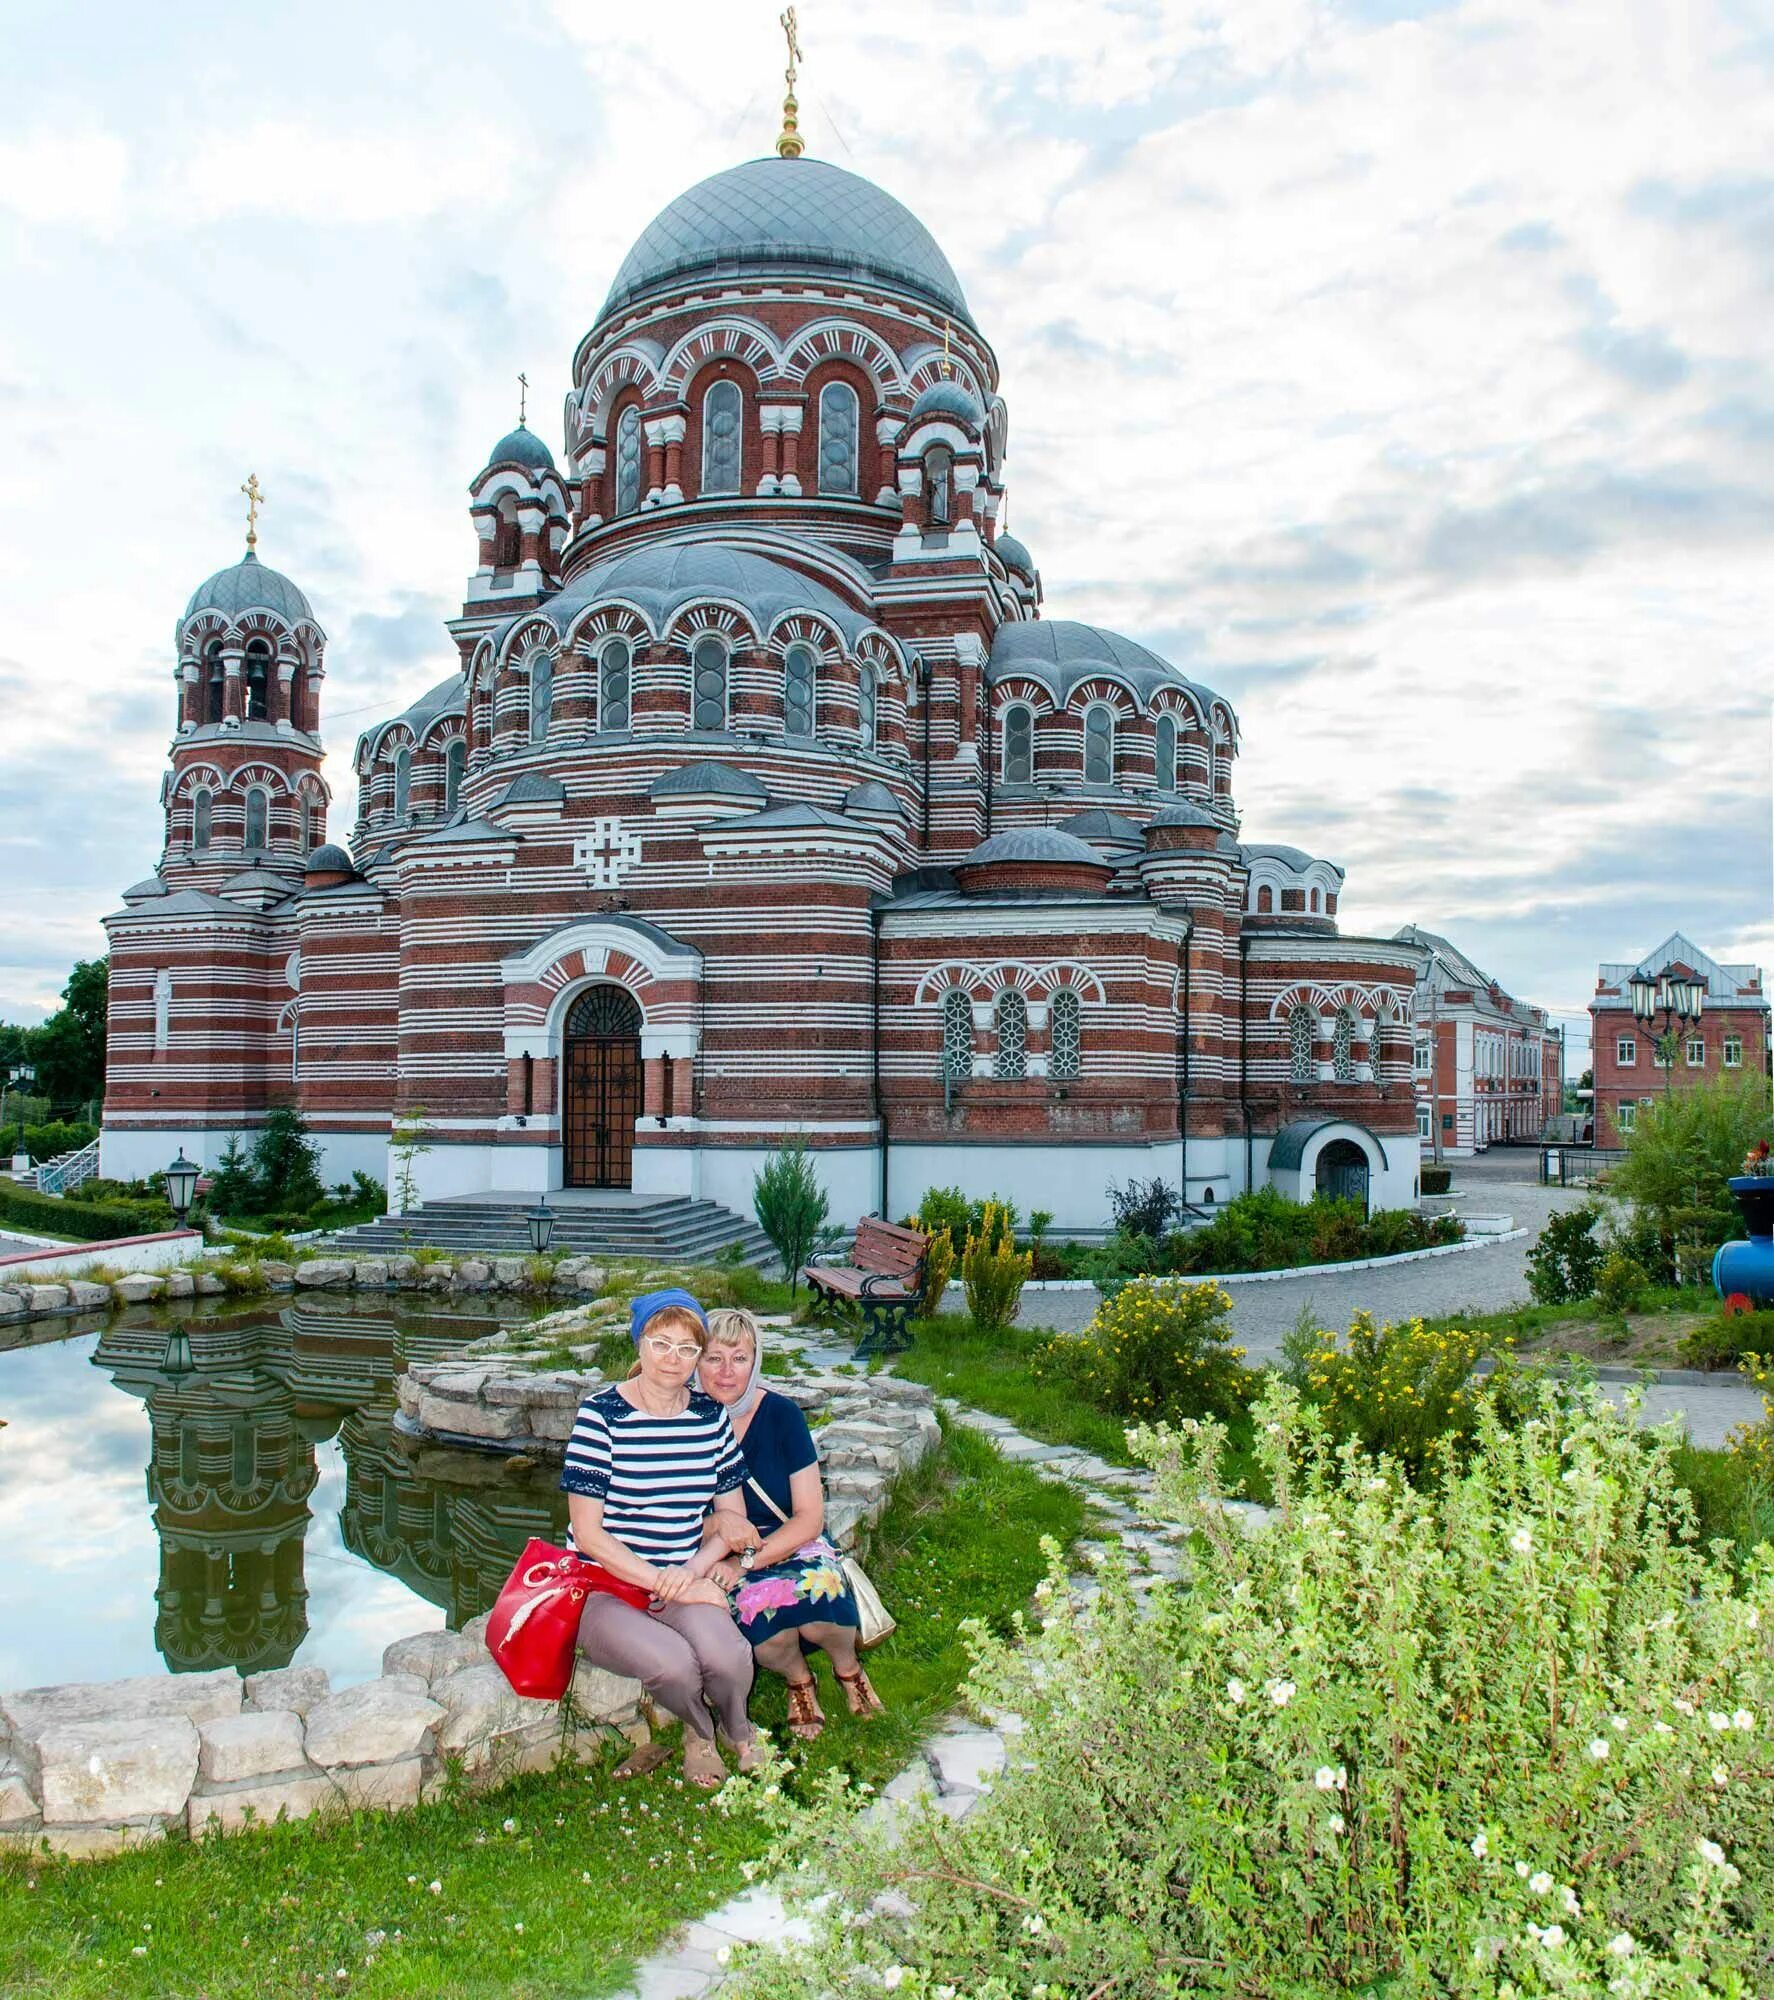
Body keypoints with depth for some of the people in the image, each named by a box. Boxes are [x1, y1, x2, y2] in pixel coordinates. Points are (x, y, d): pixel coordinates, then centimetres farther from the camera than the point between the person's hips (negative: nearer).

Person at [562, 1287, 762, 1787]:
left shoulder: (711, 1416, 4)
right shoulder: (601, 1415, -9)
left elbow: (733, 1513, 11)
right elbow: (588, 1533, -10)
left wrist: (694, 1569, -9)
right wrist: (663, 1582, -17)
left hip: (686, 1581, 3)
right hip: (606, 1586, -3)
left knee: (724, 1656, -29)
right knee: (672, 1663, -32)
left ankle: (737, 1730, 7)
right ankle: (700, 1731, 6)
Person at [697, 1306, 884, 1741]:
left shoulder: (780, 1414, -8)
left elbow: (810, 1518, -8)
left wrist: (746, 1561, -20)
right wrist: (717, 1523, -24)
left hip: (792, 1543, 0)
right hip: (722, 1558, 0)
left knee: (820, 1610, -31)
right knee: (759, 1611, -33)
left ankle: (847, 1667, 6)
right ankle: (799, 1681, 2)